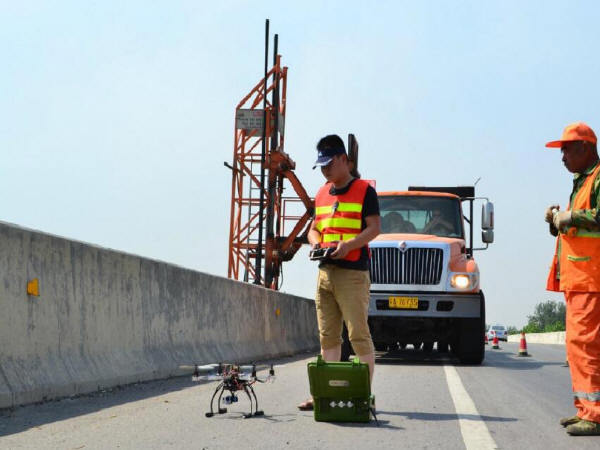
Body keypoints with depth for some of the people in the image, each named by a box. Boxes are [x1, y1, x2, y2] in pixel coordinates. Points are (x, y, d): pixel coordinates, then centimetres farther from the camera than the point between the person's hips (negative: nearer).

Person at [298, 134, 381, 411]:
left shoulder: (364, 190, -1)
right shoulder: (322, 194, 18)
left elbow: (374, 227, -7)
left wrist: (349, 244, -21)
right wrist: (315, 241, 1)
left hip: (353, 273, -7)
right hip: (325, 272, 7)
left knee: (358, 334, -7)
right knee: (328, 336, 8)